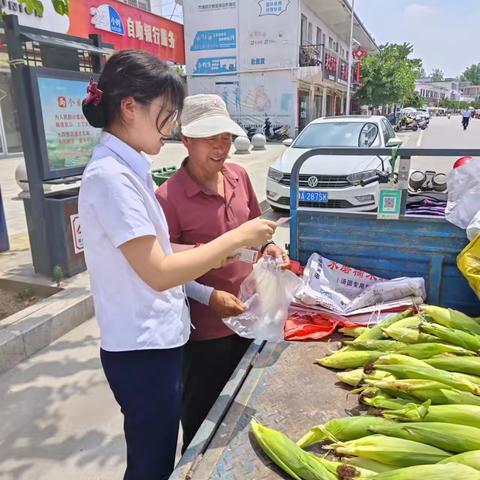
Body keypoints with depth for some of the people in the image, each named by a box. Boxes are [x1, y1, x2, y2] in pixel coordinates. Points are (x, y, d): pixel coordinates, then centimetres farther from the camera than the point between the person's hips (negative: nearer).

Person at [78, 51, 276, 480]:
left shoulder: (127, 168, 6)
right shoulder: (110, 176, -22)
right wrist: (235, 238, -18)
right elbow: (158, 274, -25)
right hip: (143, 350, -8)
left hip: (157, 339, 9)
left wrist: (207, 252, 0)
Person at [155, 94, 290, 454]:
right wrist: (210, 296, -25)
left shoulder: (238, 175, -2)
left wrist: (268, 247, -6)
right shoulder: (169, 197, -21)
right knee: (202, 416, 17)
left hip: (247, 315, 7)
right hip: (205, 329, -6)